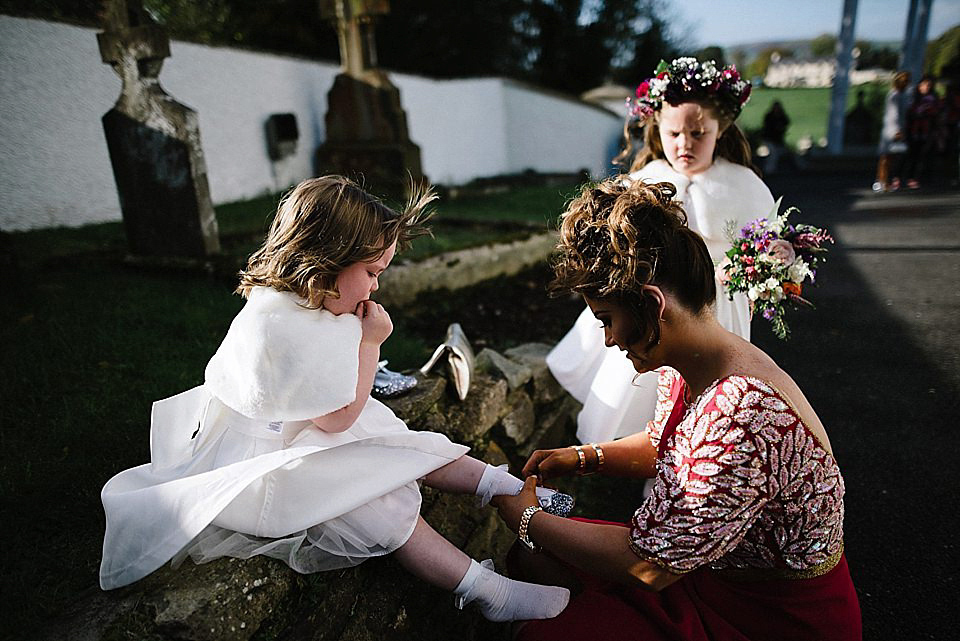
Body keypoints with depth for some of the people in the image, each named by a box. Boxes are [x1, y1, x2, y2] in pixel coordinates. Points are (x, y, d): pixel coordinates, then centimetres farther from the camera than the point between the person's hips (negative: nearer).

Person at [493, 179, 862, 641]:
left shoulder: (743, 415, -37)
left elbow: (649, 564, -29)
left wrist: (526, 520, -17)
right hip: (711, 566, 8)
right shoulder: (684, 371, -7)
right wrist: (584, 457, -1)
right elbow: (661, 446, 15)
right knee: (530, 560, 5)